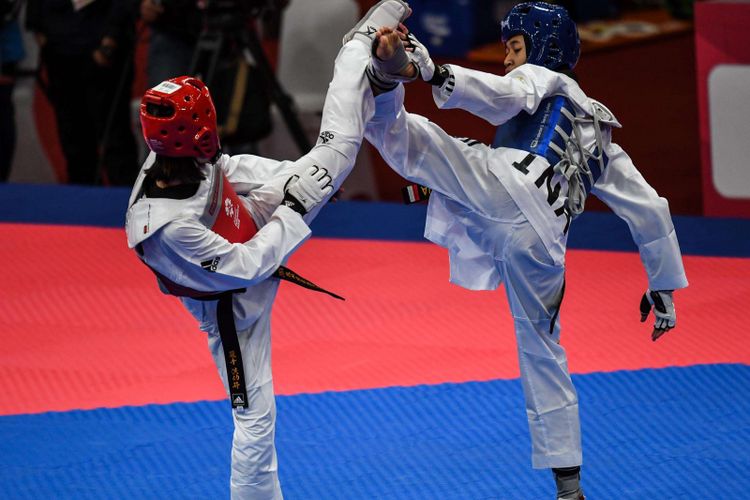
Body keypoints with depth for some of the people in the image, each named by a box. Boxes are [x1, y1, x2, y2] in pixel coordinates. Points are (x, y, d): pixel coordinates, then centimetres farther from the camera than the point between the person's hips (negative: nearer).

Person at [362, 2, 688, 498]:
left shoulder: (542, 78, 23)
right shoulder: (597, 137, 41)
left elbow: (502, 96, -4)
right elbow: (649, 210, 39)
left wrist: (432, 71, -12)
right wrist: (665, 285, 44)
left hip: (503, 188, -6)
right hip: (540, 240, 6)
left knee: (407, 139, -13)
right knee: (542, 354, 17)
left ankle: (388, 75, -46)